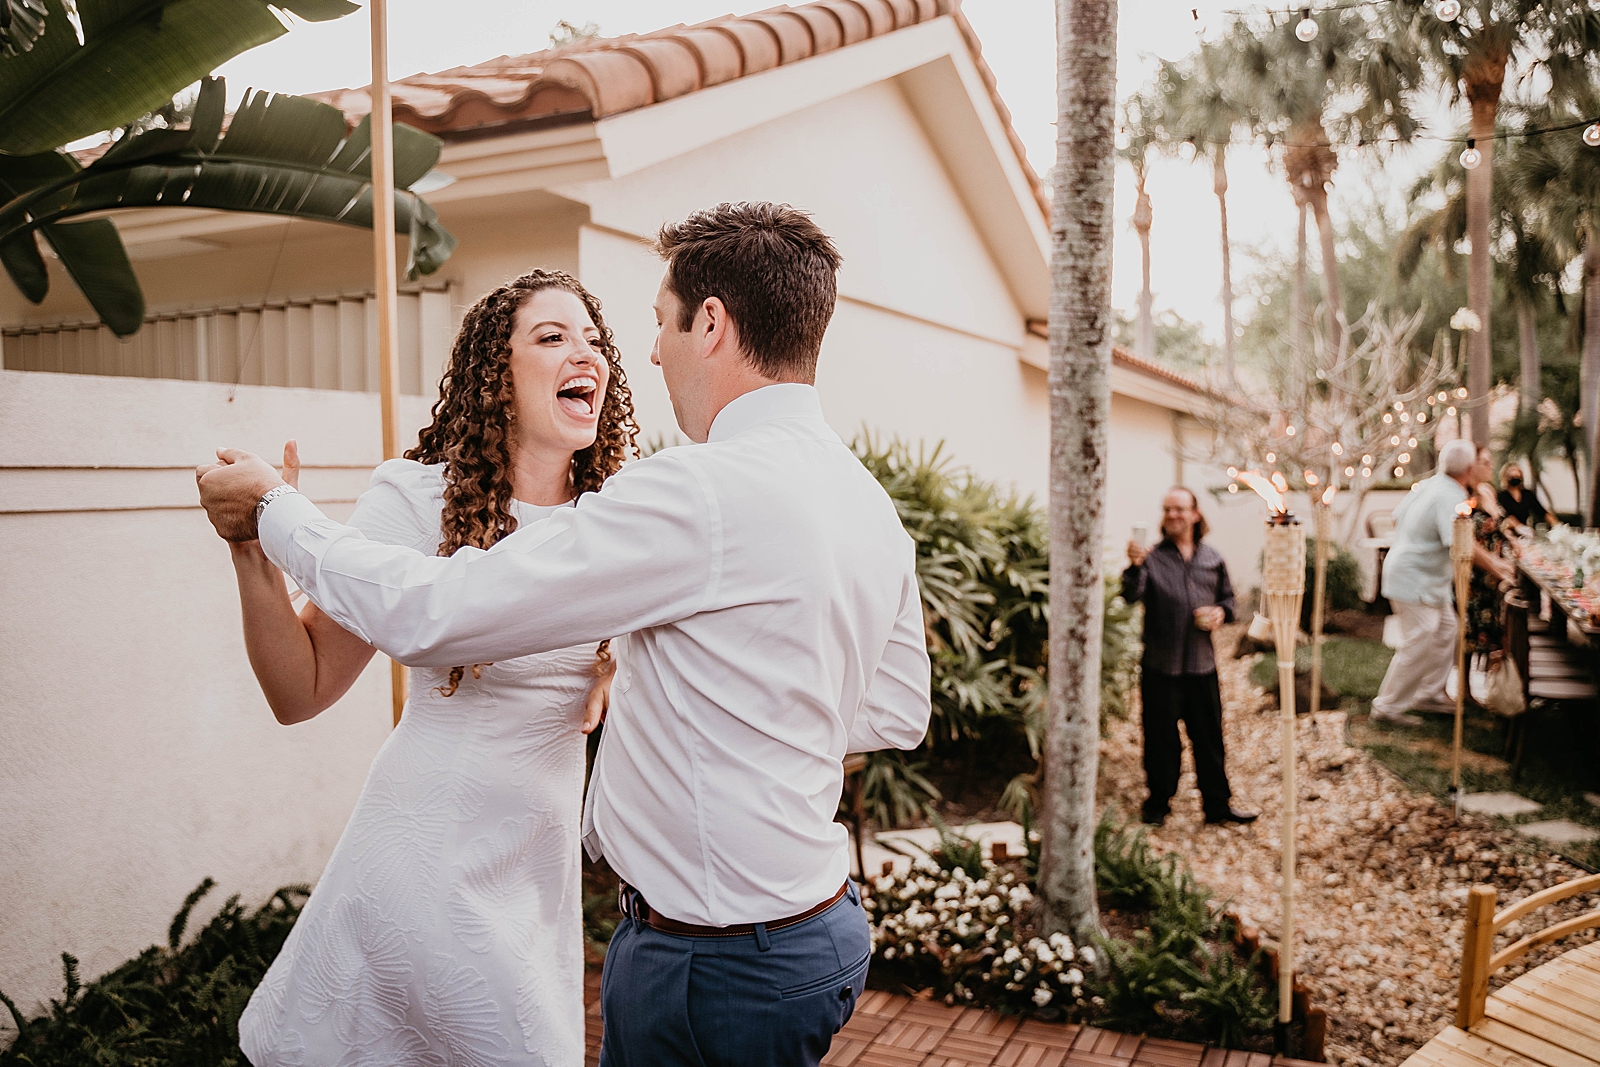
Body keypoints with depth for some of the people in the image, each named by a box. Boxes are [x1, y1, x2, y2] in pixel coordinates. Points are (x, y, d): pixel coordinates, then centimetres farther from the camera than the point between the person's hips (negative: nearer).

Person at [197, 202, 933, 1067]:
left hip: (713, 969, -8)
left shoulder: (703, 490, -25)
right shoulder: (876, 509, 3)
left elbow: (429, 614, -21)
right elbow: (901, 713, 15)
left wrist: (271, 509, -6)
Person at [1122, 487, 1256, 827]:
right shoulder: (1153, 558, -2)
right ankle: (1158, 804, 20)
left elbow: (1228, 597, 20)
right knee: (1161, 740, 5)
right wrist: (1135, 567, -38)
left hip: (1202, 665, 3)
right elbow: (1132, 595, -18)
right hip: (1161, 667, -3)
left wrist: (1221, 612, -3)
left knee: (1210, 738, 11)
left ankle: (1218, 805, 23)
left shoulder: (1212, 559, 9)